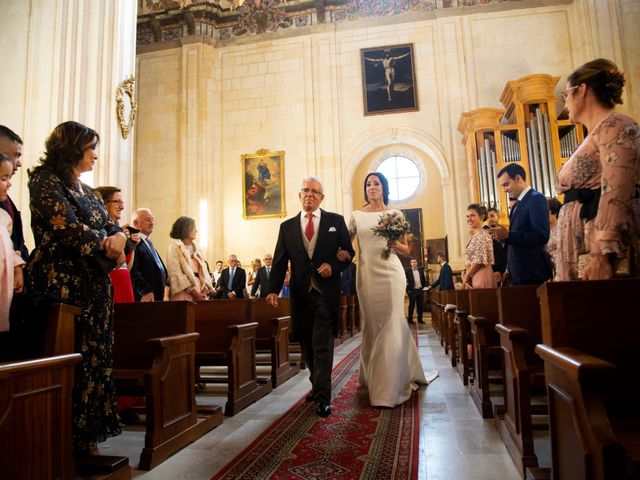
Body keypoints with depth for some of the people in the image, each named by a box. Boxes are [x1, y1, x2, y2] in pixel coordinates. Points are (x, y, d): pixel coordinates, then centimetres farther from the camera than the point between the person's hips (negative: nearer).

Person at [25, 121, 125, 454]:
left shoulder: (85, 190, 19)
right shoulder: (45, 181, -5)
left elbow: (112, 226, 14)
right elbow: (69, 230, -17)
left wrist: (119, 237, -9)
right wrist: (108, 245, -4)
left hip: (94, 286, 8)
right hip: (64, 286, -8)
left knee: (94, 359, 7)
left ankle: (87, 440, 17)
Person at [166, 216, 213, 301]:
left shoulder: (196, 248, 18)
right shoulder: (175, 247, 0)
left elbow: (203, 270, 12)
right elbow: (176, 273, -10)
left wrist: (206, 289, -4)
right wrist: (193, 291, -15)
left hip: (200, 291, 5)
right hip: (184, 293, -5)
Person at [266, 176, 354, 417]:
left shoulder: (335, 221, 5)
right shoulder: (287, 226, 9)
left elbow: (349, 252, 7)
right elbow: (279, 262, 4)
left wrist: (334, 266, -12)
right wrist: (273, 289, -9)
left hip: (326, 292, -3)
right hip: (300, 294, 3)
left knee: (322, 345, -6)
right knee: (308, 344, 13)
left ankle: (323, 397, 1)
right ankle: (318, 385, 33)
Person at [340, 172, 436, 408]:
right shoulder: (357, 216, 9)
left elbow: (406, 250, 10)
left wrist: (396, 244, -11)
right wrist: (342, 254, -18)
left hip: (390, 273, -1)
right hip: (367, 274, 1)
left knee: (391, 326, -3)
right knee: (371, 326, 9)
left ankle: (391, 386, 7)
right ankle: (373, 377, 27)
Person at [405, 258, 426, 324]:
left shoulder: (421, 270, 10)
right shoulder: (408, 272, -2)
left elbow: (424, 280, 13)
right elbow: (406, 282, -3)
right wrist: (407, 291, -9)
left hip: (420, 290, 3)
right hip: (412, 291, -3)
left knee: (420, 305, 7)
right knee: (412, 305, 2)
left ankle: (420, 319, 16)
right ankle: (410, 319, 11)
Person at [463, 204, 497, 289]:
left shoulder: (482, 235, -12)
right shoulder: (475, 236, 15)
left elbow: (479, 260, -17)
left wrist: (467, 275, -9)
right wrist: (466, 272, 4)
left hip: (482, 276, -8)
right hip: (474, 277, 9)